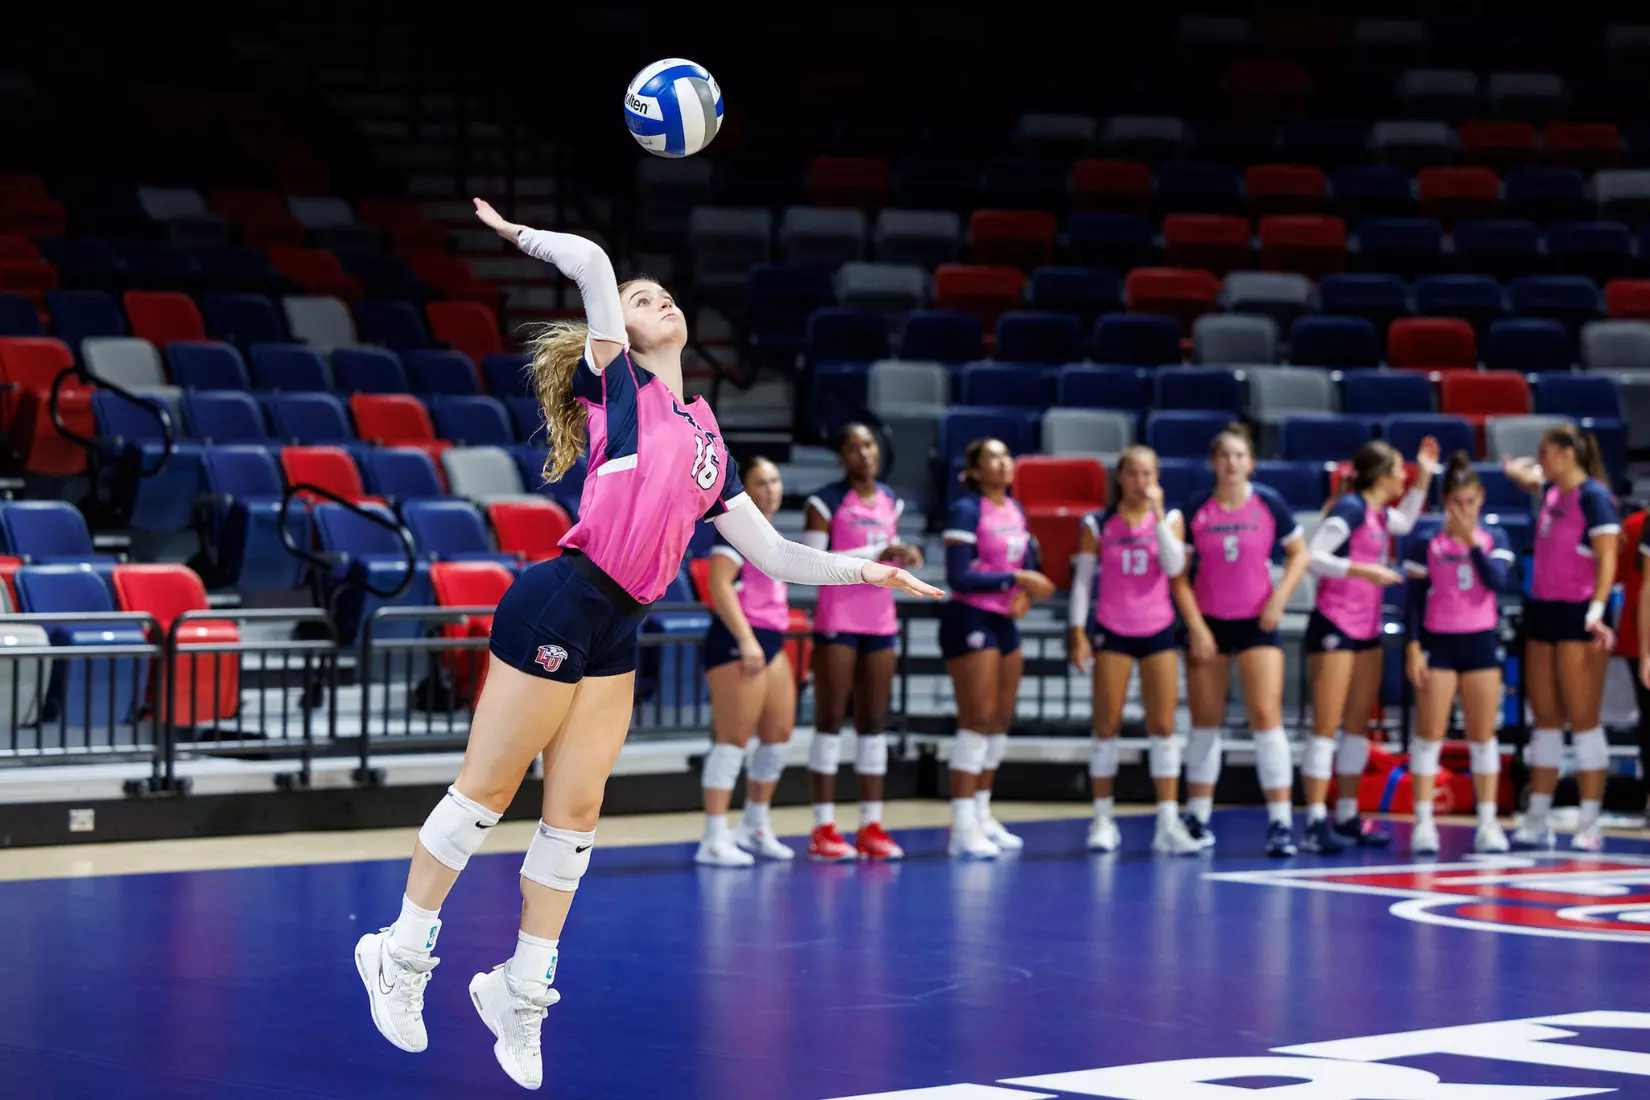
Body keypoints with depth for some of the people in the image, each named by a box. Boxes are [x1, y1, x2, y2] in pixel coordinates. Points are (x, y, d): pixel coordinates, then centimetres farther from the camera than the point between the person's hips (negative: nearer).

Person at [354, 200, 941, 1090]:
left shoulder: (706, 439, 19)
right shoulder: (616, 382, 0)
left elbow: (771, 553, 20)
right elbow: (591, 264, -12)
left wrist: (863, 570, 15)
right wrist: (520, 235, 1)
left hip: (616, 633, 7)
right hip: (558, 606, -7)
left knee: (575, 814, 8)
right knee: (486, 791, 0)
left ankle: (520, 991, 19)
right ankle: (400, 955, 13)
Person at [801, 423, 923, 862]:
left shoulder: (891, 501, 13)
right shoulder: (824, 503, -8)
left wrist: (905, 556, 1)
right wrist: (875, 555, -21)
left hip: (880, 623, 6)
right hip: (837, 623, -6)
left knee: (874, 720, 6)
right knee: (830, 719, -5)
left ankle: (871, 825, 8)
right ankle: (823, 828, -4)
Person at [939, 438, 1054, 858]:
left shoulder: (1014, 509, 12)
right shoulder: (966, 510, -12)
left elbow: (1027, 562, 18)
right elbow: (958, 577, -19)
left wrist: (1025, 594, -4)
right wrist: (1015, 579, -20)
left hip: (1004, 620, 8)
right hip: (970, 619, -8)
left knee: (1001, 720, 11)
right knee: (977, 718, -12)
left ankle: (981, 816, 21)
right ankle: (963, 828, -11)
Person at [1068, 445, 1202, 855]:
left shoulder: (1169, 519, 3)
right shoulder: (1097, 524, 1)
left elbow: (1175, 566, -12)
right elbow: (1082, 580, 2)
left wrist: (1157, 514, -15)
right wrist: (1078, 632, -5)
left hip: (1158, 631, 1)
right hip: (1112, 631, -1)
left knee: (1163, 727, -2)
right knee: (1107, 726, -1)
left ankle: (1168, 823, -3)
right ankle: (1103, 820, 7)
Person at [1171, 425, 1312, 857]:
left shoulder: (1268, 504, -4)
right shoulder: (1196, 509, -3)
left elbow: (1299, 553, 6)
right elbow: (1178, 575, -1)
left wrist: (1279, 598, -7)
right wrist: (1195, 627, -7)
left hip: (1257, 623, -1)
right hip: (1208, 623, 1)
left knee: (1267, 716, -10)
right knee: (1206, 722, 6)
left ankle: (1280, 824, -10)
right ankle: (1198, 819, 16)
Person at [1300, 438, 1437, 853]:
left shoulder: (1378, 511, 12)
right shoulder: (1350, 508, -14)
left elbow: (1404, 523, 36)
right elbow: (1312, 556, -21)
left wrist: (1424, 477, 28)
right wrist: (1364, 570, -24)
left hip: (1368, 629, 9)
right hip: (1334, 627, -9)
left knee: (1358, 725, 10)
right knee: (1326, 726, -9)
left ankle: (1348, 818, 16)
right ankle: (1316, 823, -10)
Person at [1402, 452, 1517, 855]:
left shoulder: (1493, 538, 4)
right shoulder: (1426, 542, -2)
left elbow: (1499, 582, -12)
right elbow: (1414, 600, -2)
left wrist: (1471, 540, -15)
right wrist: (1413, 648, -9)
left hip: (1481, 641, 2)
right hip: (1438, 641, -2)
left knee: (1483, 735, 5)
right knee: (1429, 731, -4)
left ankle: (1488, 822, 10)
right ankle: (1423, 822, -2)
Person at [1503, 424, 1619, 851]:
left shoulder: (1593, 496, -11)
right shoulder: (1551, 491, 12)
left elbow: (1607, 559, -18)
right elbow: (1521, 473, 40)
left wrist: (1597, 612, -26)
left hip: (1578, 615, -8)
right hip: (1543, 610, 8)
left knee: (1583, 720, -5)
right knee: (1545, 720, 9)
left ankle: (1590, 825, -2)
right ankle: (1536, 822, 12)